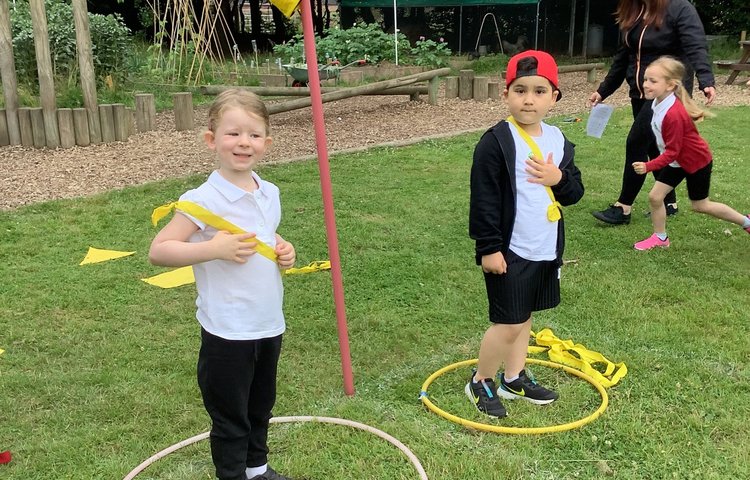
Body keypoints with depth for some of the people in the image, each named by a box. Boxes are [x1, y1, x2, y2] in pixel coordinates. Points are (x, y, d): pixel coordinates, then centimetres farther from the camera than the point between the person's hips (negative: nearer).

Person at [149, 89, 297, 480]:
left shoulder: (270, 194, 3)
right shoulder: (203, 200, -18)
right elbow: (158, 251, -18)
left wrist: (284, 250, -2)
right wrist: (214, 248, -30)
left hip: (269, 326, 7)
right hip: (227, 332, -7)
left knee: (260, 408, 25)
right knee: (230, 417, 10)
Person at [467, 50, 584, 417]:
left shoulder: (558, 139, 7)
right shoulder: (496, 141, -14)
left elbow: (575, 192, 11)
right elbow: (483, 199, -15)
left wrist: (559, 178, -11)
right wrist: (489, 248, -16)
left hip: (546, 249, 7)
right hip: (510, 250, -7)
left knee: (524, 317, 18)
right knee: (509, 324, -2)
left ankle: (514, 378, 34)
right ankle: (480, 382, 18)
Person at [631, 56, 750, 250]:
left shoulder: (673, 115, -36)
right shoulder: (660, 102, -9)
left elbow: (672, 152, -30)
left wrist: (648, 166, -38)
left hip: (697, 162, -8)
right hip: (677, 161, 8)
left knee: (700, 205, 11)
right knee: (655, 197, 1)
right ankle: (660, 238, 19)